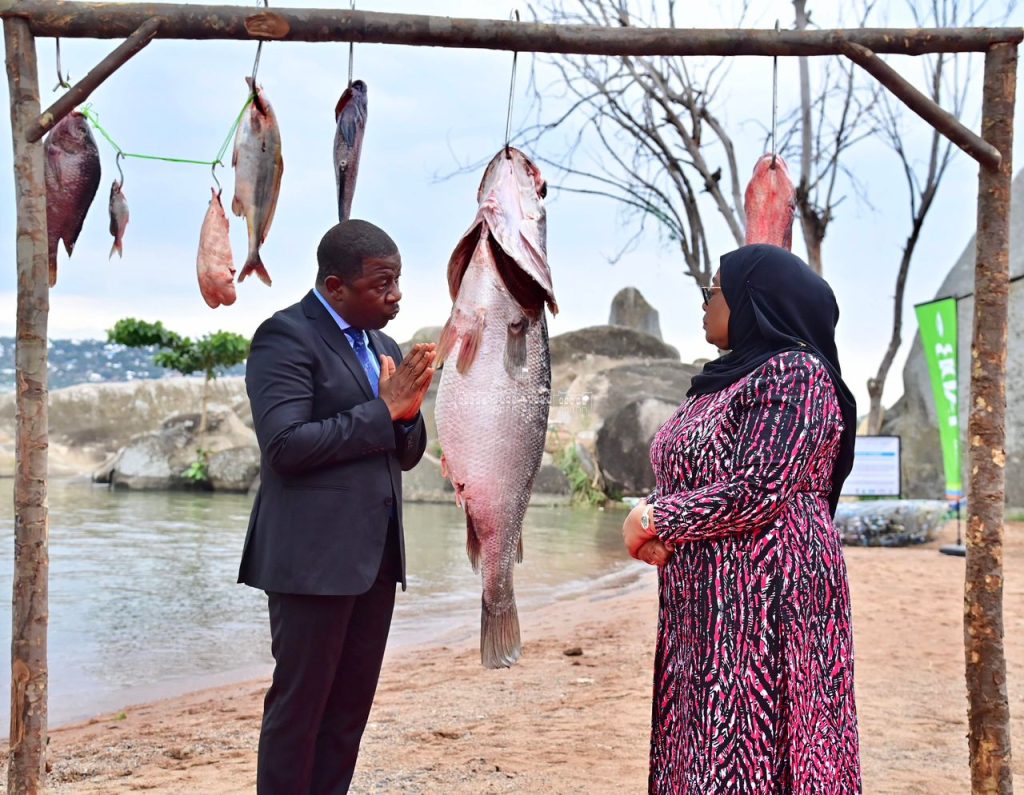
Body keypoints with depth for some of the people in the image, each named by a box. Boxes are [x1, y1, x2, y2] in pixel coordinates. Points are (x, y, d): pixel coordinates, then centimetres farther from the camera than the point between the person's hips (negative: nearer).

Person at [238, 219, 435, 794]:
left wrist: (408, 411, -4)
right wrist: (382, 410, -15)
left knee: (351, 707, 11)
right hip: (314, 556, -8)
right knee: (299, 704, 1)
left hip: (376, 554, 8)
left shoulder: (383, 347, 16)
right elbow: (284, 445, -20)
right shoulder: (286, 336, -9)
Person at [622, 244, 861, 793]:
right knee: (700, 751, 10)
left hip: (764, 599, -8)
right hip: (704, 605, 9)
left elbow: (758, 491, -20)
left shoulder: (795, 374, -11)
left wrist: (651, 518, -11)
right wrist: (656, 524, -5)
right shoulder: (724, 378, 17)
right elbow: (682, 480, 17)